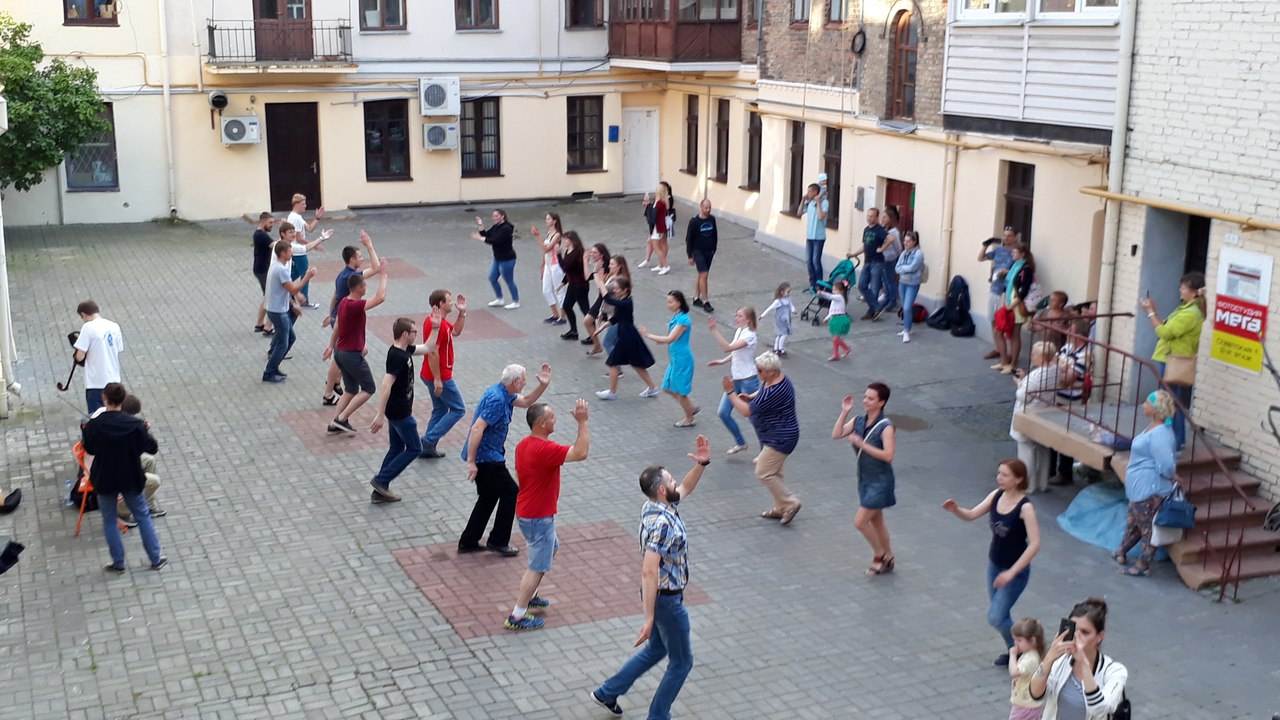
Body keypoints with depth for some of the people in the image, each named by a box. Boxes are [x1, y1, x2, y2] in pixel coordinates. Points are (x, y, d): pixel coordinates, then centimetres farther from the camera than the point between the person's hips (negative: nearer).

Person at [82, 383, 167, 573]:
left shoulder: (94, 425, -18)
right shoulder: (134, 424, -17)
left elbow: (89, 449, -1)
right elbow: (152, 448, -10)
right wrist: (146, 431, 6)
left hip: (105, 480, -1)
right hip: (131, 478, 1)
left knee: (109, 520, 17)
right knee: (143, 516, 17)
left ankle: (118, 563, 22)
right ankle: (156, 559, 22)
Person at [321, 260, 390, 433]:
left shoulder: (344, 302, 7)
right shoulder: (355, 306, -24)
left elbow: (336, 327, 17)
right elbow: (380, 297, -32)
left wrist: (331, 346, 26)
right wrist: (383, 275, -24)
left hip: (340, 352, 9)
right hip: (352, 355, -9)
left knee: (351, 390, 17)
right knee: (368, 389, 3)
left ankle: (335, 424, 13)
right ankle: (342, 418, -3)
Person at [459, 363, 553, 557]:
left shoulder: (504, 393, 8)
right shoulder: (496, 399, -24)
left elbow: (525, 401, 24)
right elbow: (477, 429, -28)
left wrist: (543, 385, 9)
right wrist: (471, 462, -27)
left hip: (487, 455, 10)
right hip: (485, 457, -10)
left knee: (488, 498, 18)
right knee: (511, 493, 1)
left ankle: (468, 542, 23)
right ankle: (498, 541, 10)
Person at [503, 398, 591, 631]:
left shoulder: (524, 445, 4)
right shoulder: (545, 449, -28)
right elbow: (581, 453, -33)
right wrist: (582, 422, -28)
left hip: (527, 512, 10)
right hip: (538, 518, -10)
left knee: (551, 548, 29)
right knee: (538, 567, 0)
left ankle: (528, 597, 37)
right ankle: (517, 617, 5)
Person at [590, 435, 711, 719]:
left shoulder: (658, 506, -1)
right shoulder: (661, 523, -29)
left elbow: (685, 489, 20)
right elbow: (649, 572, -32)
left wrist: (701, 464, 2)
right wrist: (649, 617, -30)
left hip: (664, 594, 10)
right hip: (667, 599, -10)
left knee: (656, 650, 26)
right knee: (681, 662, 8)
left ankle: (607, 693, 34)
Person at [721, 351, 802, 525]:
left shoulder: (774, 391, -30)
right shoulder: (772, 380, 0)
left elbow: (747, 411, -26)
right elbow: (763, 391, 24)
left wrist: (730, 392, -19)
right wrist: (750, 396, 3)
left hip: (780, 438, -11)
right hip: (776, 436, 11)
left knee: (763, 473, -7)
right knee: (774, 473, 18)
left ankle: (790, 503, 2)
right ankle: (781, 508, 28)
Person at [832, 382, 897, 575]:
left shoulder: (886, 426, -19)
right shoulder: (859, 421, 2)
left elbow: (888, 455, -26)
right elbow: (836, 435, -5)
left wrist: (862, 445, -27)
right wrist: (844, 412, -12)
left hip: (880, 481, -8)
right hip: (865, 479, 8)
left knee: (860, 521, -8)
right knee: (876, 522, 18)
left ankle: (879, 554, 14)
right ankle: (887, 559, 34)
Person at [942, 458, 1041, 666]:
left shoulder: (1025, 506, -23)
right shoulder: (997, 495, -4)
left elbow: (1034, 544, -26)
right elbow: (971, 515, 0)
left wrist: (1011, 572, -28)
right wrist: (955, 509, -23)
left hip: (1016, 570, -7)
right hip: (994, 564, 7)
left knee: (995, 617, -6)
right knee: (1000, 614, 16)